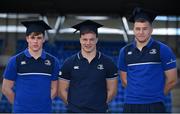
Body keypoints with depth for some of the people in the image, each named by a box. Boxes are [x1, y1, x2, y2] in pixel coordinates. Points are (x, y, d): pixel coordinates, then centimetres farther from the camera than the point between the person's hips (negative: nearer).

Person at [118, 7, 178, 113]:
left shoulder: (163, 50, -2)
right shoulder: (125, 51, 8)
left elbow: (172, 80, 2)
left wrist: (157, 95, 9)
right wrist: (136, 93, 10)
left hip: (154, 106, -3)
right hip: (130, 105, 3)